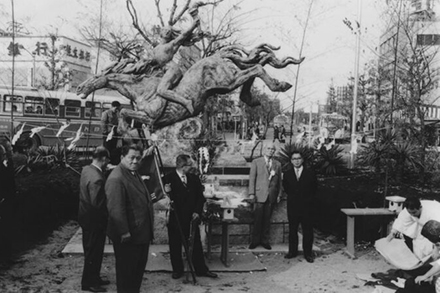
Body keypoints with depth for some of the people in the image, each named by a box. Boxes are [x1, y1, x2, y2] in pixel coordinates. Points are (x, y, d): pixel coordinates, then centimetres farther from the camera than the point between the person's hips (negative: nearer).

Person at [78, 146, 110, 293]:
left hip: (86, 217, 9)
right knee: (93, 252, 7)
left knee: (92, 251, 22)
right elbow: (97, 203, -30)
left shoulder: (86, 169, 1)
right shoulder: (96, 178, -29)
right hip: (94, 220, -9)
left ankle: (94, 278, 36)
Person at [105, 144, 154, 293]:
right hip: (127, 236, -10)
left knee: (139, 266, 22)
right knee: (126, 269, 7)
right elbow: (115, 208, -27)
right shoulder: (116, 179, -22)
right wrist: (124, 232, -25)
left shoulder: (134, 173, 11)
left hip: (141, 232, 10)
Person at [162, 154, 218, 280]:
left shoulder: (194, 178, 6)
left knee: (196, 244, 9)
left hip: (191, 217, 3)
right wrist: (167, 193, -31)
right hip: (175, 218, -3)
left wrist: (197, 211, -4)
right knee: (175, 245, 8)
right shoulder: (168, 178, -8)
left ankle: (201, 269, 21)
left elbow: (200, 197, 9)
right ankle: (177, 270, 24)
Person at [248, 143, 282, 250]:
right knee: (258, 218, 0)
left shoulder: (277, 164, 12)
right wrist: (251, 193, -7)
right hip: (259, 194, -2)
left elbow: (279, 180, 12)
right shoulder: (256, 162, 4)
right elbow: (252, 178, 0)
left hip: (272, 196, 2)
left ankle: (265, 240, 16)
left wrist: (279, 194, 5)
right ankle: (255, 240, 11)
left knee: (267, 219, 6)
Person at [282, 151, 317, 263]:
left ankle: (308, 253, 10)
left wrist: (309, 200, 6)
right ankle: (292, 251, 18)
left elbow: (314, 188, 9)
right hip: (292, 206, 2)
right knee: (292, 230, 7)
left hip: (306, 206, -2)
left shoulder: (310, 173, 1)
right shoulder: (287, 174, 6)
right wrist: (292, 197, 9)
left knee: (308, 230, 1)